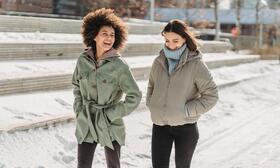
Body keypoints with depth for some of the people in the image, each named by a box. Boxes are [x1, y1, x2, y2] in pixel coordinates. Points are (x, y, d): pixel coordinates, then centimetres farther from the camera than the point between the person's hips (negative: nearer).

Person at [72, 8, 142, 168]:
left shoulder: (119, 65, -15)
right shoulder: (83, 60, -3)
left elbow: (135, 97, -13)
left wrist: (111, 115, -12)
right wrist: (79, 109, 7)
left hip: (111, 126, -3)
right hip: (86, 124, 3)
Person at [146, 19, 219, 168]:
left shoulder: (196, 64, -11)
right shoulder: (159, 62, 2)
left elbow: (211, 96, -10)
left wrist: (186, 111, -15)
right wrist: (151, 105, 3)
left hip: (185, 127, -3)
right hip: (160, 125, 3)